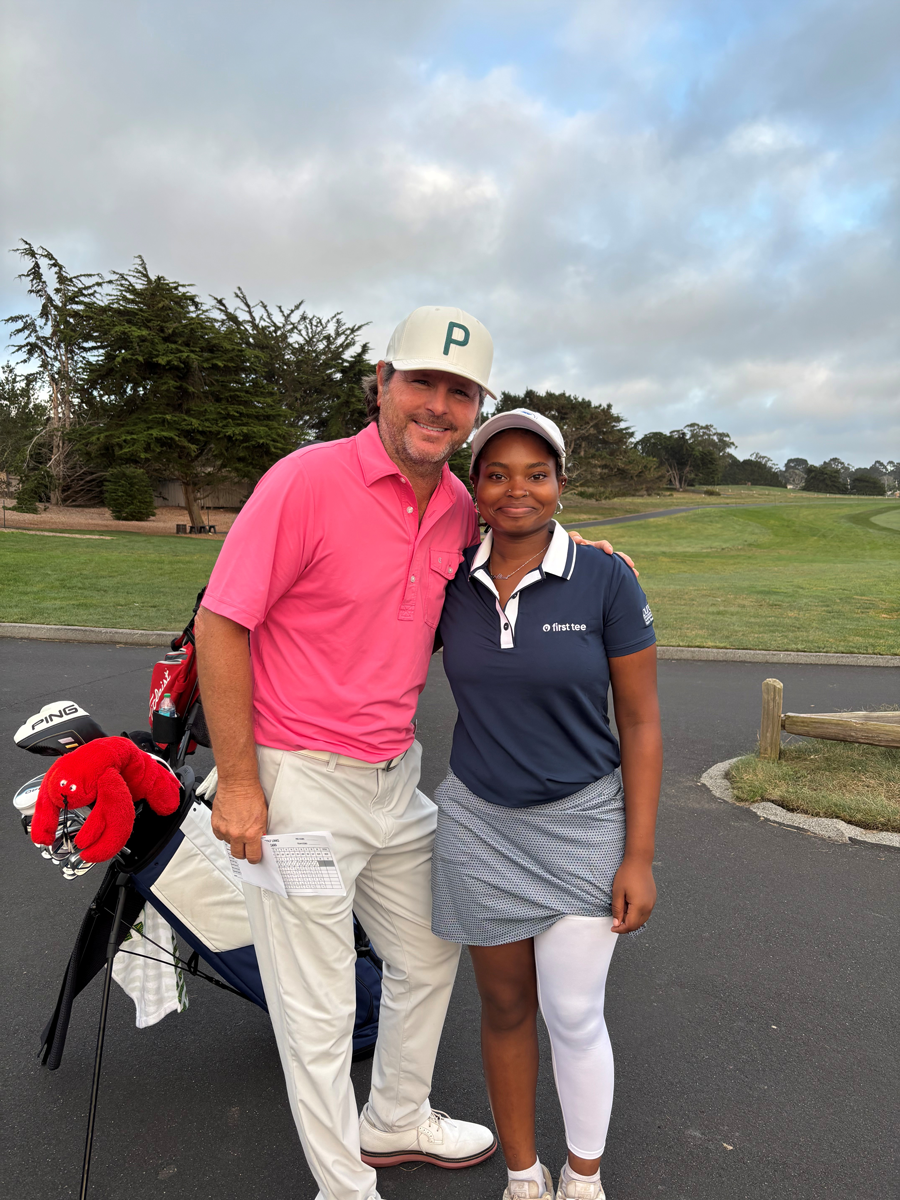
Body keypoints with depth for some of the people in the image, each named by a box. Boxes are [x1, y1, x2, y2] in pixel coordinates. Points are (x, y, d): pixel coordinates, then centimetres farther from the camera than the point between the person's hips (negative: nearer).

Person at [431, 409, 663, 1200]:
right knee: (505, 1007, 16)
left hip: (582, 823, -2)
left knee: (573, 1017, 6)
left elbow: (641, 725, -8)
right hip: (479, 822, 3)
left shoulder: (605, 580, -11)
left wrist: (639, 856, -9)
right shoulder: (451, 581, -4)